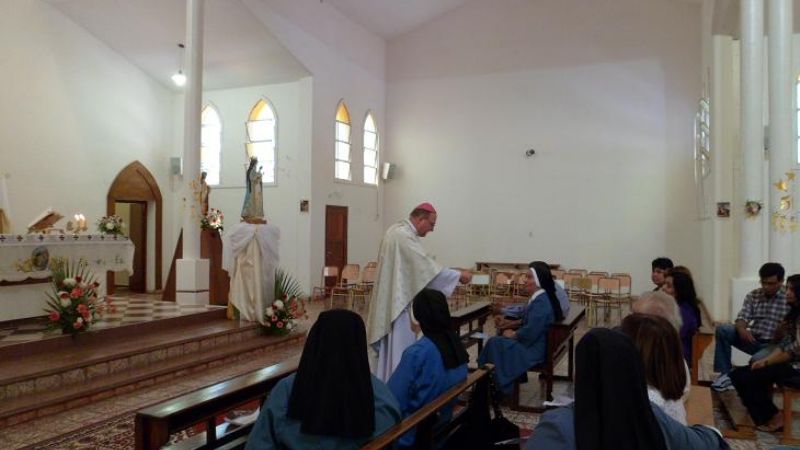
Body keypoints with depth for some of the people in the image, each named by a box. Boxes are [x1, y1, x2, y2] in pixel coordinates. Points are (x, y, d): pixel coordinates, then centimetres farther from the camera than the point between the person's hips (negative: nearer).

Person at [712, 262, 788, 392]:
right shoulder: (753, 295, 7)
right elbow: (742, 317, -2)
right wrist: (742, 329, -24)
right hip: (753, 340, 5)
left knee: (757, 359, -36)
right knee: (722, 330, -17)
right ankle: (725, 374, -12)